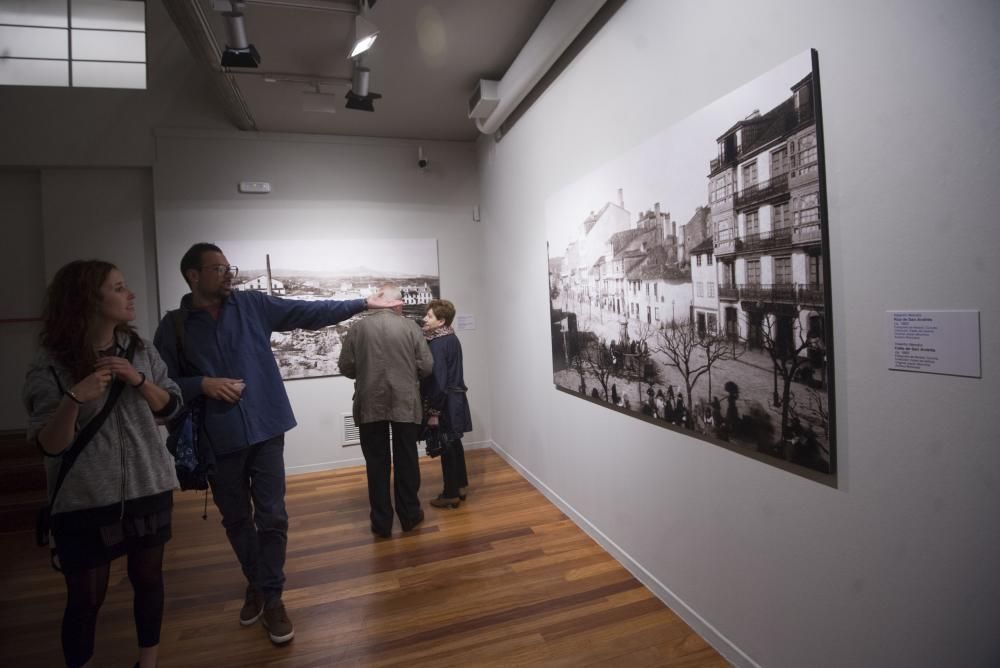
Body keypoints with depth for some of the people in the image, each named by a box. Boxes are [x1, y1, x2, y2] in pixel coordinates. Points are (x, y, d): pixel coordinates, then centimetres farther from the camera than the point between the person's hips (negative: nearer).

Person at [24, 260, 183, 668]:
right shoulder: (50, 366, -11)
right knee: (86, 597, 9)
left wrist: (138, 380, -14)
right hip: (85, 501, -3)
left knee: (148, 578, 16)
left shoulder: (140, 350, -1)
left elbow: (171, 406, 4)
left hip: (148, 488, 4)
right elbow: (49, 446, -12)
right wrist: (74, 399, -29)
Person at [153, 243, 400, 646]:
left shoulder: (253, 305, 1)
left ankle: (272, 597, 20)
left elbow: (309, 313, -2)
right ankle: (256, 584, 39)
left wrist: (362, 304, -7)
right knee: (236, 520, 17)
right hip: (218, 439, 1)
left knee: (271, 517, 3)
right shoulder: (174, 326, 0)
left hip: (265, 430, 0)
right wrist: (202, 384, -16)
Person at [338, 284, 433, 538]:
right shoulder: (410, 326, -4)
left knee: (377, 463, 10)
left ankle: (381, 522, 18)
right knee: (406, 460, 12)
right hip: (405, 403, 0)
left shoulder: (358, 328, -1)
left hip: (369, 405, 1)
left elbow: (346, 367, 0)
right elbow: (427, 366, -5)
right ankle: (409, 515, 24)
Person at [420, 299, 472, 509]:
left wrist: (433, 412, -18)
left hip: (445, 403, -9)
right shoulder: (452, 338, 9)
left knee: (446, 447, 2)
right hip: (456, 399, 9)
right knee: (454, 444, 18)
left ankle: (451, 494, 13)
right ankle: (461, 486, 29)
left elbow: (438, 380, -23)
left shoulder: (437, 344, -19)